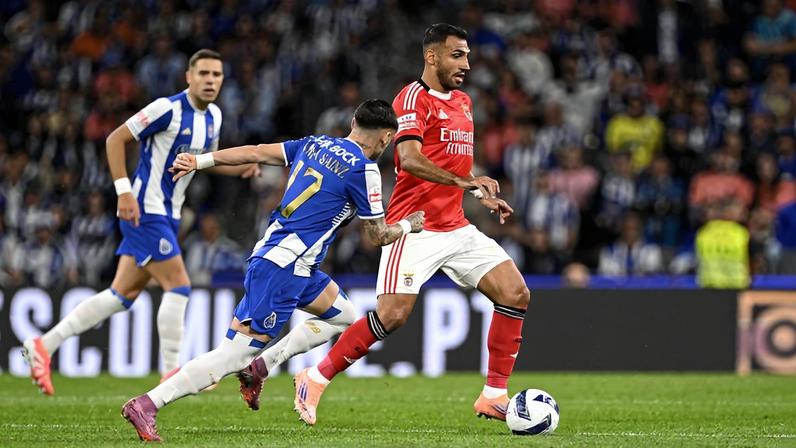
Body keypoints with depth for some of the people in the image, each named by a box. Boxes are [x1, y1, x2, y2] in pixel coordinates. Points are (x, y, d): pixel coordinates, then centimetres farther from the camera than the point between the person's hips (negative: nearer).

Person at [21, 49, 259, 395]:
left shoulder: (213, 116, 9)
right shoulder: (168, 109, -16)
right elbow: (115, 139, -13)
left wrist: (241, 168, 6)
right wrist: (124, 192, -20)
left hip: (166, 216, 9)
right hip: (145, 211, -9)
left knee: (123, 294, 8)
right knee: (178, 286, -11)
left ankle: (44, 345, 12)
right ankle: (171, 373, -3)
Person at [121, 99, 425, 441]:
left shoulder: (317, 144, 12)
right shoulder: (364, 169, -10)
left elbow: (255, 153, 11)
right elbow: (378, 235, -1)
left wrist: (200, 161, 13)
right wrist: (409, 225, 19)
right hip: (283, 269, -9)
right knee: (232, 357, -11)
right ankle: (146, 406, -16)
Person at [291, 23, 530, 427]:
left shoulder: (463, 102, 18)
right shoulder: (413, 98, -9)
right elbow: (410, 158, -25)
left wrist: (485, 195, 17)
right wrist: (463, 181, -34)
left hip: (456, 228, 8)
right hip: (415, 227, -8)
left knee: (515, 294, -3)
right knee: (393, 314, -17)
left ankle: (495, 396, 3)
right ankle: (316, 378, 0)